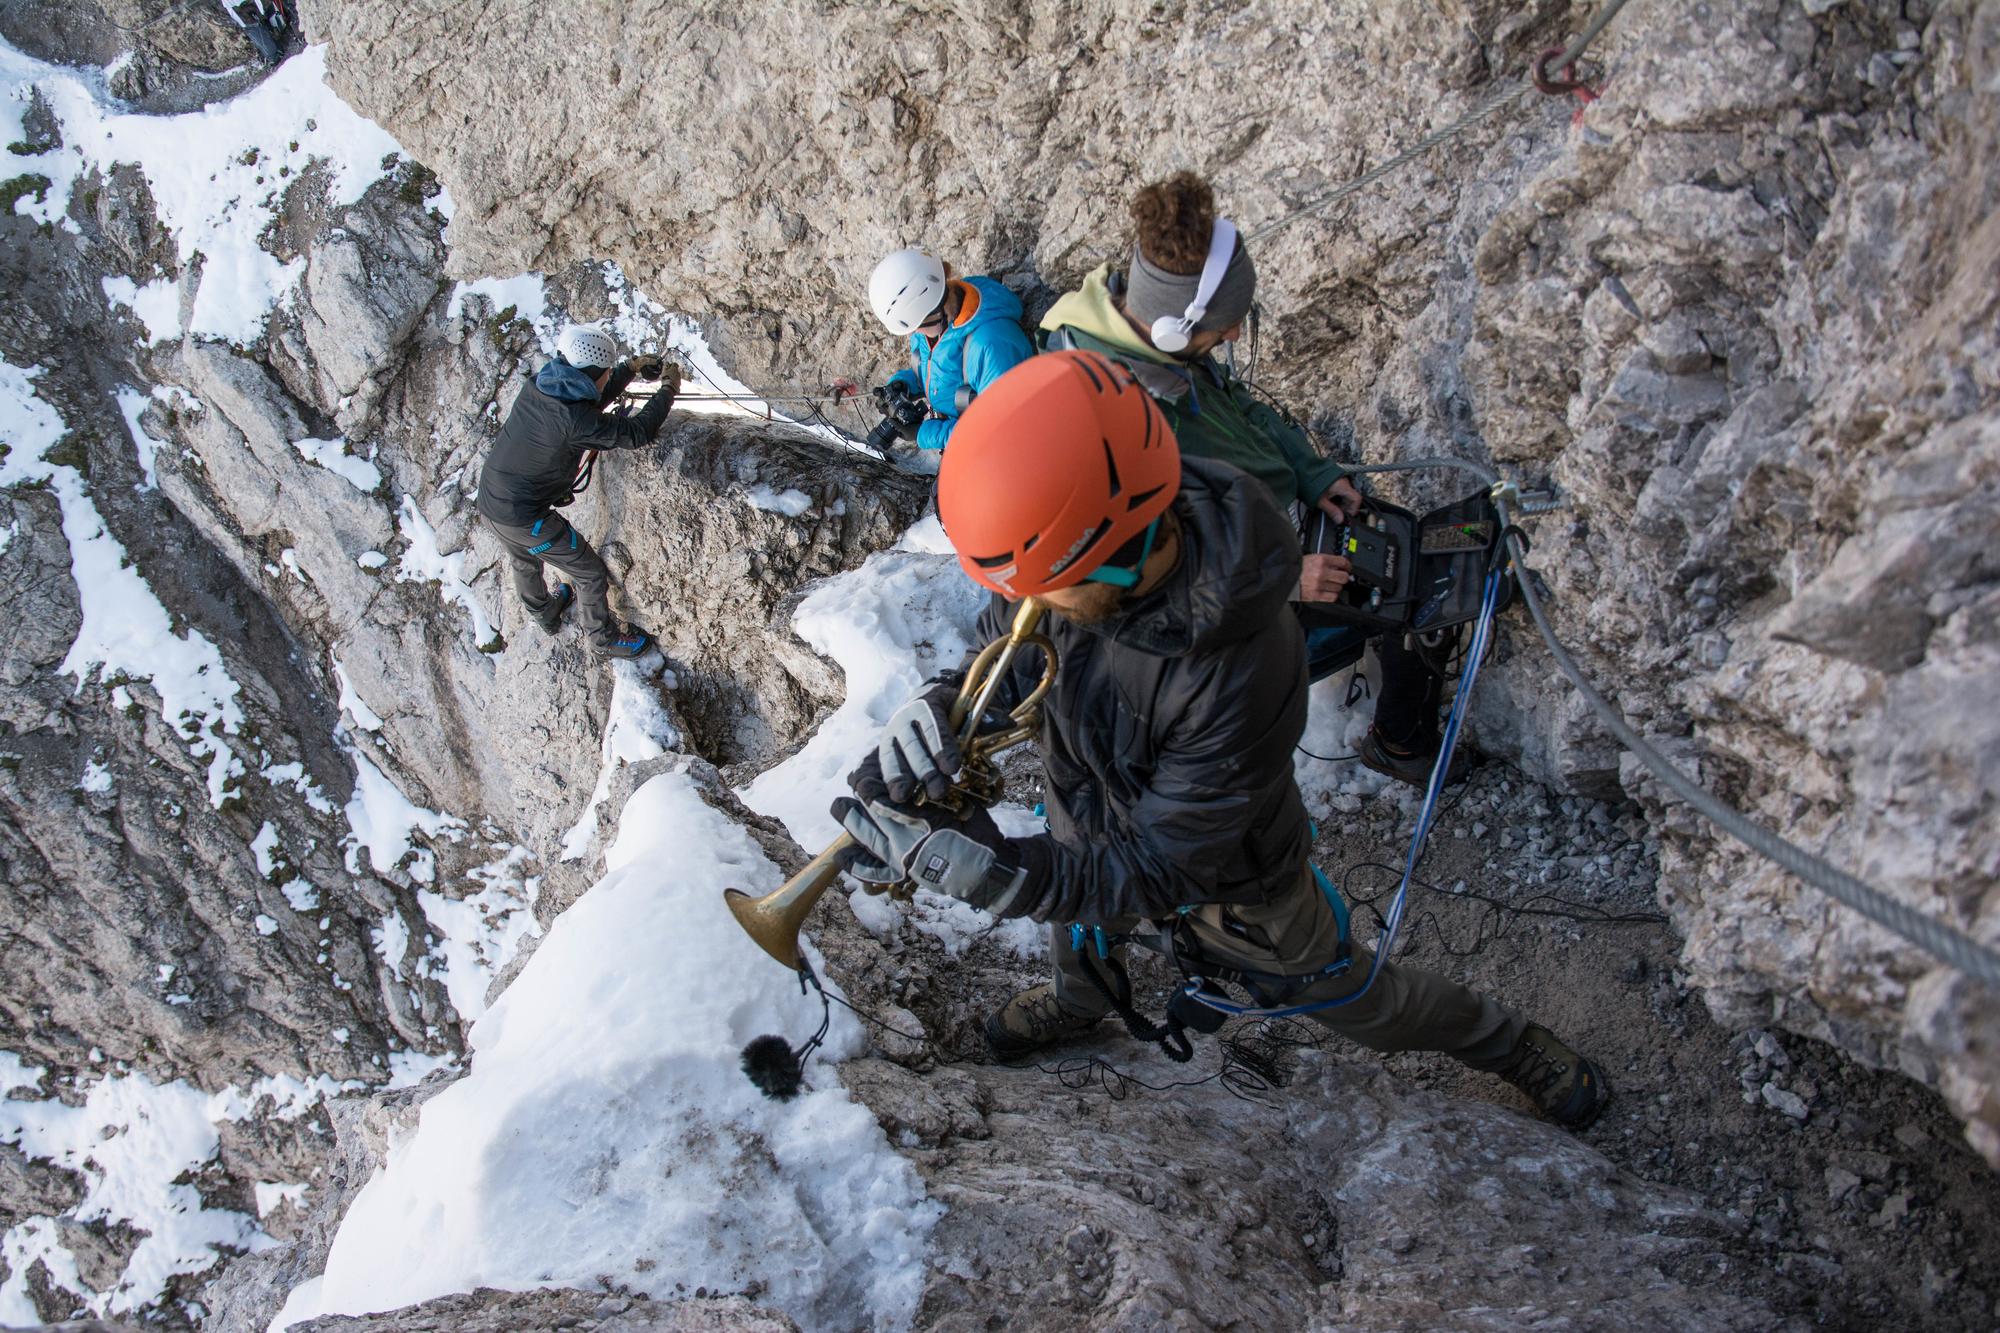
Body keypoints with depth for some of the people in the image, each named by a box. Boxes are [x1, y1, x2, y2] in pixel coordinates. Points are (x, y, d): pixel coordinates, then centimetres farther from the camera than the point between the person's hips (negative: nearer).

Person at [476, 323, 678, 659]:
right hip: (525, 518, -9)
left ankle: (544, 613, 63)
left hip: (489, 503, 9)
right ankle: (603, 638, 34)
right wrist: (668, 389, -9)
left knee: (524, 561, 36)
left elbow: (588, 402, 15)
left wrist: (632, 369, 14)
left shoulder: (537, 387, -4)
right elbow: (637, 433, -22)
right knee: (590, 573, 12)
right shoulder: (573, 419, -29)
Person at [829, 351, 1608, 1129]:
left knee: (1352, 998, 23)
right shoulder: (1080, 557, -29)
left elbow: (1157, 874, -37)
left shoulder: (1237, 678, -46)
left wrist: (971, 864, -46)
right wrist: (942, 705, -34)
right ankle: (1081, 1000, 73)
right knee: (1075, 938, 37)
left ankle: (1504, 1042, 53)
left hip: (1227, 885, -5)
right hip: (1091, 838, 5)